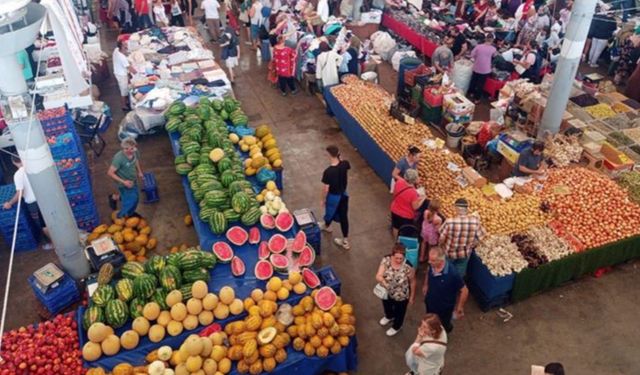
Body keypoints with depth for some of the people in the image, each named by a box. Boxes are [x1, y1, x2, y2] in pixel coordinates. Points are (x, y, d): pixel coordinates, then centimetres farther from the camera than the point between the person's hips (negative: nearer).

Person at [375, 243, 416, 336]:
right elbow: (378, 276, -26)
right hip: (386, 292, 3)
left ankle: (396, 327, 58)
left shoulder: (408, 266, -32)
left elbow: (412, 282, -15)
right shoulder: (386, 260, -25)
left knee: (399, 312, 26)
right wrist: (382, 280, -48)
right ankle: (389, 316, 69)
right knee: (387, 306, 34)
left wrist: (412, 296, -4)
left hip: (401, 296, -3)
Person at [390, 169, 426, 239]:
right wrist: (423, 198, -7)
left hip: (395, 211, 6)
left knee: (396, 227, 30)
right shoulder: (413, 192, -36)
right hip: (406, 216, -6)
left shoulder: (399, 182, -21)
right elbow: (415, 207, -22)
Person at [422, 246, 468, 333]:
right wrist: (426, 285, 12)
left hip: (444, 308, -4)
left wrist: (460, 308, -15)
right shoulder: (432, 265, -23)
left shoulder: (452, 273, -39)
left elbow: (464, 291, -25)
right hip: (429, 303, 4)